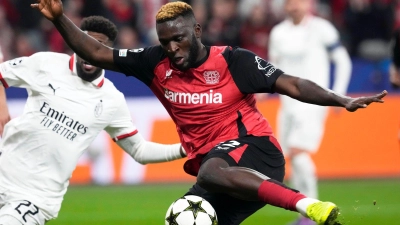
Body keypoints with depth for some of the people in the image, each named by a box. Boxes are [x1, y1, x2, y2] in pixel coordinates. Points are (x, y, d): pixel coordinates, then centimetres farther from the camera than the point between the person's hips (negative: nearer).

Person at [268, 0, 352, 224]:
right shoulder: (278, 33, 10)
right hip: (288, 103, 6)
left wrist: (338, 96, -7)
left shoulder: (321, 29, -7)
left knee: (298, 151, -20)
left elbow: (343, 62, -1)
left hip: (313, 101, -6)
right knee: (292, 157, 4)